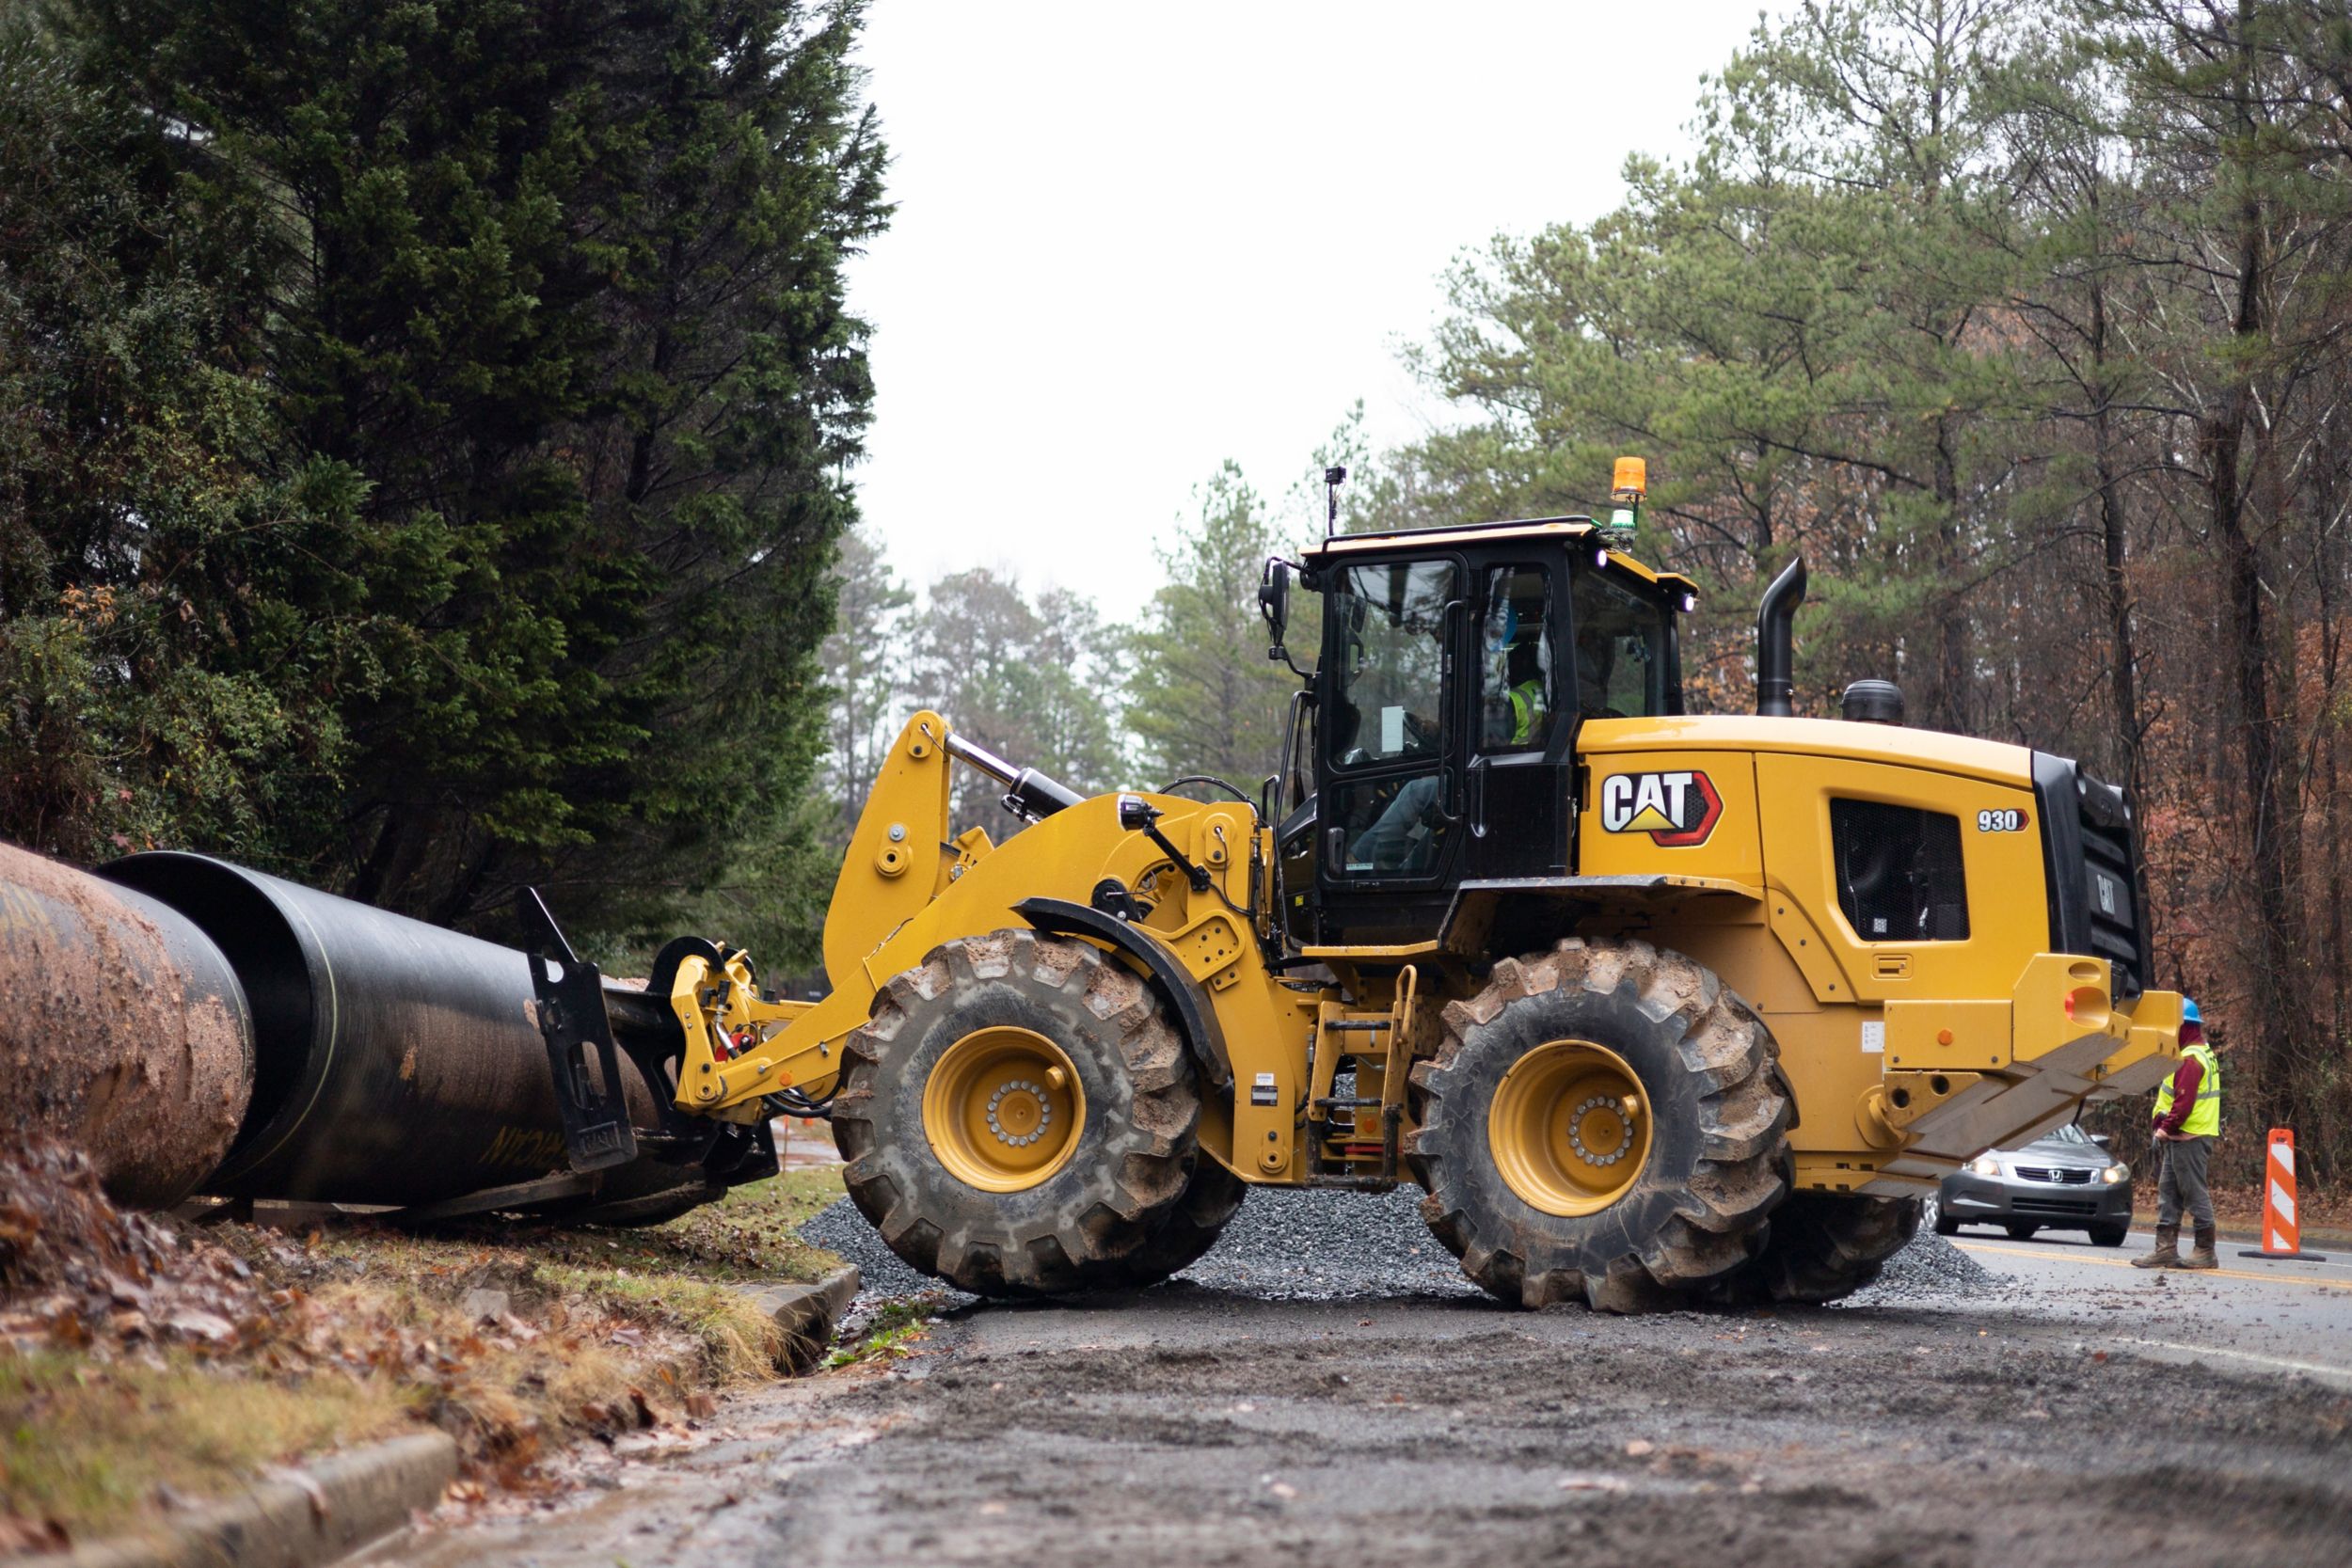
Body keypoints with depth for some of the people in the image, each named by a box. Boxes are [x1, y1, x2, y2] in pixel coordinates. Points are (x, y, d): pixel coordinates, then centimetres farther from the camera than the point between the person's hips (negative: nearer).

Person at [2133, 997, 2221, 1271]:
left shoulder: (2191, 1059, -16)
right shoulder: (2203, 1054, 19)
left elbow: (2184, 1101, -23)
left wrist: (2166, 1128, -16)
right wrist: (2164, 1129, 14)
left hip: (2189, 1138, -11)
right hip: (2181, 1138, 11)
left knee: (2195, 1194, -5)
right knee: (2168, 1193, 10)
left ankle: (2206, 1253, 0)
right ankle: (2165, 1250, 10)